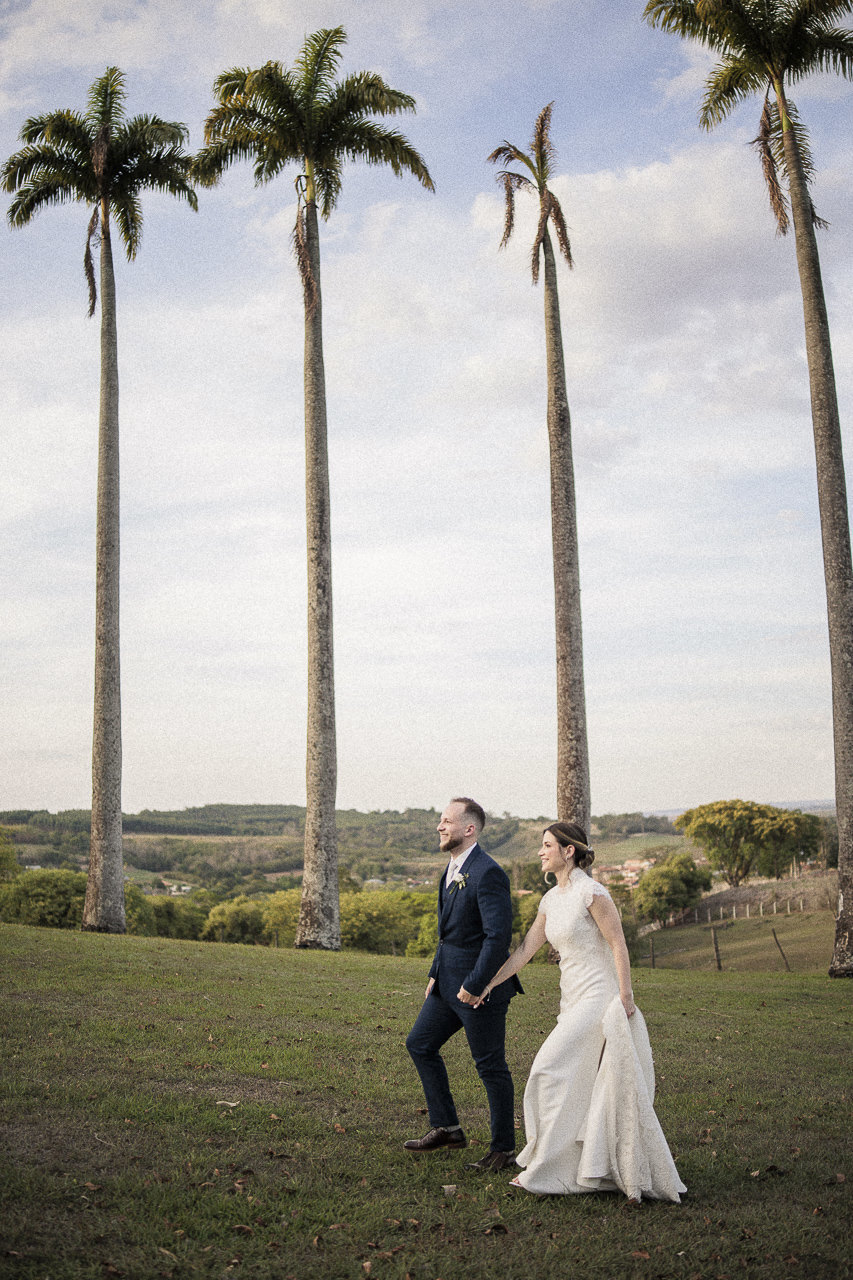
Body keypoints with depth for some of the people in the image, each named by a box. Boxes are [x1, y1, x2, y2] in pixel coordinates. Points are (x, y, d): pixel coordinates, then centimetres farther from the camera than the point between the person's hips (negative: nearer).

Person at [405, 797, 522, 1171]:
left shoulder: (487, 873, -20)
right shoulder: (452, 869, 10)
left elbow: (499, 936, -25)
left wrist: (473, 985, -23)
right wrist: (435, 974, 15)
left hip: (480, 986, -10)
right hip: (449, 981, 10)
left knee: (490, 1066, 3)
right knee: (420, 1043, 15)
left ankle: (503, 1148, 18)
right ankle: (446, 1127, 26)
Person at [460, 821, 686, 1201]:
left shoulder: (591, 892, -13)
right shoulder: (551, 899, 12)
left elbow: (618, 945, -14)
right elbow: (526, 949, 14)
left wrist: (625, 998, -18)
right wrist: (489, 984, 13)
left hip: (599, 996, -8)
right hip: (574, 998, 9)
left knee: (553, 1069, -10)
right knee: (589, 1084, 12)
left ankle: (548, 1170, 0)